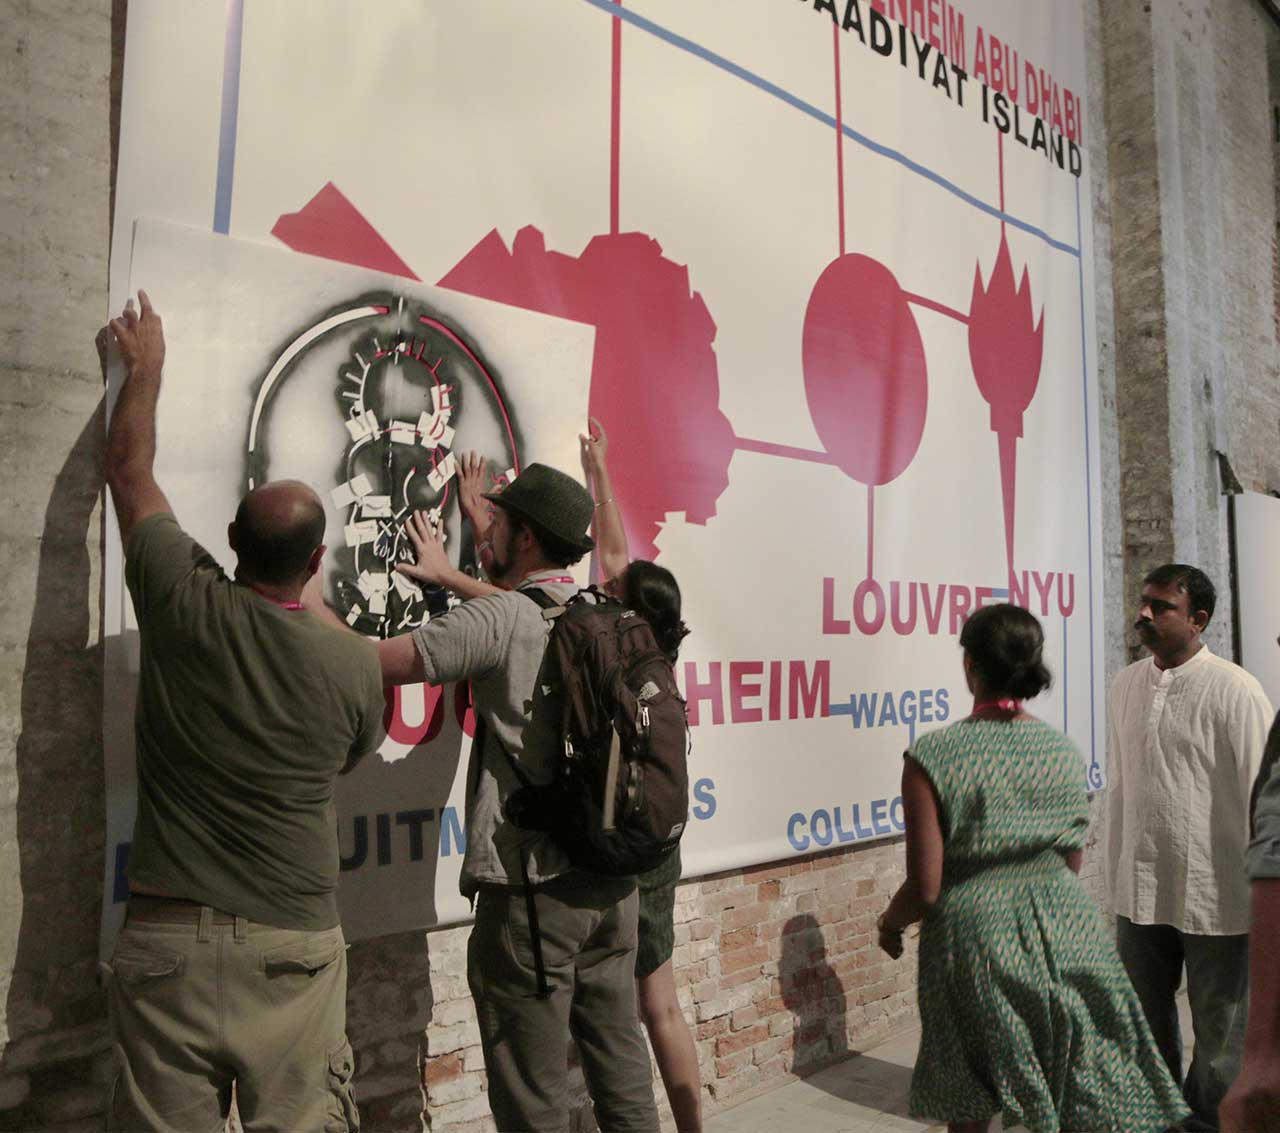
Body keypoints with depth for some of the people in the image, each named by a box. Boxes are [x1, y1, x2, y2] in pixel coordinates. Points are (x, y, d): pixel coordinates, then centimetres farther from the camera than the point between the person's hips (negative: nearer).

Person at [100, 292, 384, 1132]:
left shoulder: (182, 606, -8)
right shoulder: (355, 665, -9)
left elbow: (129, 469, 7)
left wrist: (146, 368, 22)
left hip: (170, 936, 1)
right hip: (295, 942, 0)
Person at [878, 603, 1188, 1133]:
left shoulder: (934, 757, -16)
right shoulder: (1065, 751, -1)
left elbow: (925, 888, -15)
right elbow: (1071, 864, 9)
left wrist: (890, 923, 5)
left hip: (978, 948, -3)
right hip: (1065, 938, 4)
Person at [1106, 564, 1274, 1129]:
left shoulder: (1235, 691, -13)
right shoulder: (1124, 685, 3)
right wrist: (1115, 878, 12)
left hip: (1215, 894, -5)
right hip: (1140, 890, 5)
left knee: (1220, 1034, 12)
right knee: (1146, 1023, 21)